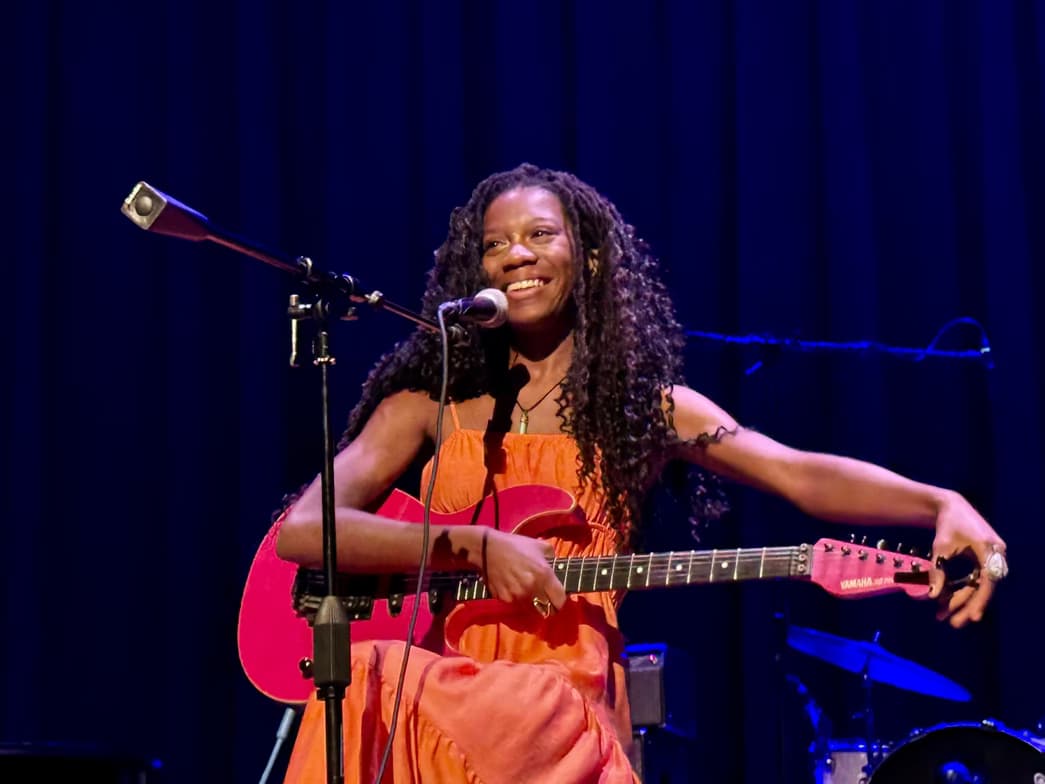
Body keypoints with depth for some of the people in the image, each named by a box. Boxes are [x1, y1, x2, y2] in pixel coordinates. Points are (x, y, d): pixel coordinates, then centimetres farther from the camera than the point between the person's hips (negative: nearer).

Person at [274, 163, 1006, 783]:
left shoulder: (649, 406, 10)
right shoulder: (426, 403, 12)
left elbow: (802, 475, -5)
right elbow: (302, 528, 0)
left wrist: (943, 505, -25)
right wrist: (475, 549, -13)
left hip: (568, 712, -1)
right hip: (434, 703, 1)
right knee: (370, 686, -34)